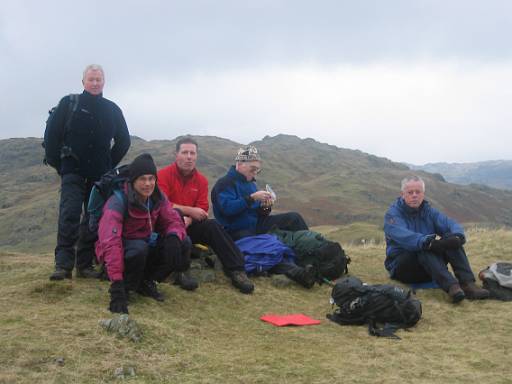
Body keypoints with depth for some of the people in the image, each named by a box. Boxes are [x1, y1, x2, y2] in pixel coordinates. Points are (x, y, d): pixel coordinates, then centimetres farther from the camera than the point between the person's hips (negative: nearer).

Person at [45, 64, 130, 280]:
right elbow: (52, 134, 3)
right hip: (73, 172, -3)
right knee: (69, 216, -14)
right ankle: (63, 264, -14)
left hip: (99, 175, 3)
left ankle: (85, 265, 8)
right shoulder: (69, 103, 3)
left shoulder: (112, 109, 11)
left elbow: (123, 140, 18)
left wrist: (110, 165, 12)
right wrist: (57, 163, 0)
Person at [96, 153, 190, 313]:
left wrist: (173, 237, -33)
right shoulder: (118, 203, -26)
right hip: (122, 251, -6)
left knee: (183, 243, -14)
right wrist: (116, 285, -45)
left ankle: (147, 281, 0)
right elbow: (110, 243, -35)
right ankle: (125, 287, -12)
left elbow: (173, 221, -5)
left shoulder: (157, 198, -7)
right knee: (139, 248, -38)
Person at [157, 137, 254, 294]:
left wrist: (189, 219, -20)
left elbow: (202, 210, 2)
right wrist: (190, 211, -18)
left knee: (212, 225, -21)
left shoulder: (201, 180, 7)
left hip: (189, 226, 5)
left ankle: (236, 270, -26)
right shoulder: (164, 175, -8)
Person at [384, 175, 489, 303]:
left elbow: (451, 224, -5)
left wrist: (457, 236, -31)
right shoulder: (393, 214, -8)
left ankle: (468, 284, -34)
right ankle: (451, 286, -51)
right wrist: (430, 242, -46)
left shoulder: (429, 211, 11)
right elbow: (404, 237, -29)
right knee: (424, 248, -35)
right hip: (401, 267, -5)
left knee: (451, 241, -20)